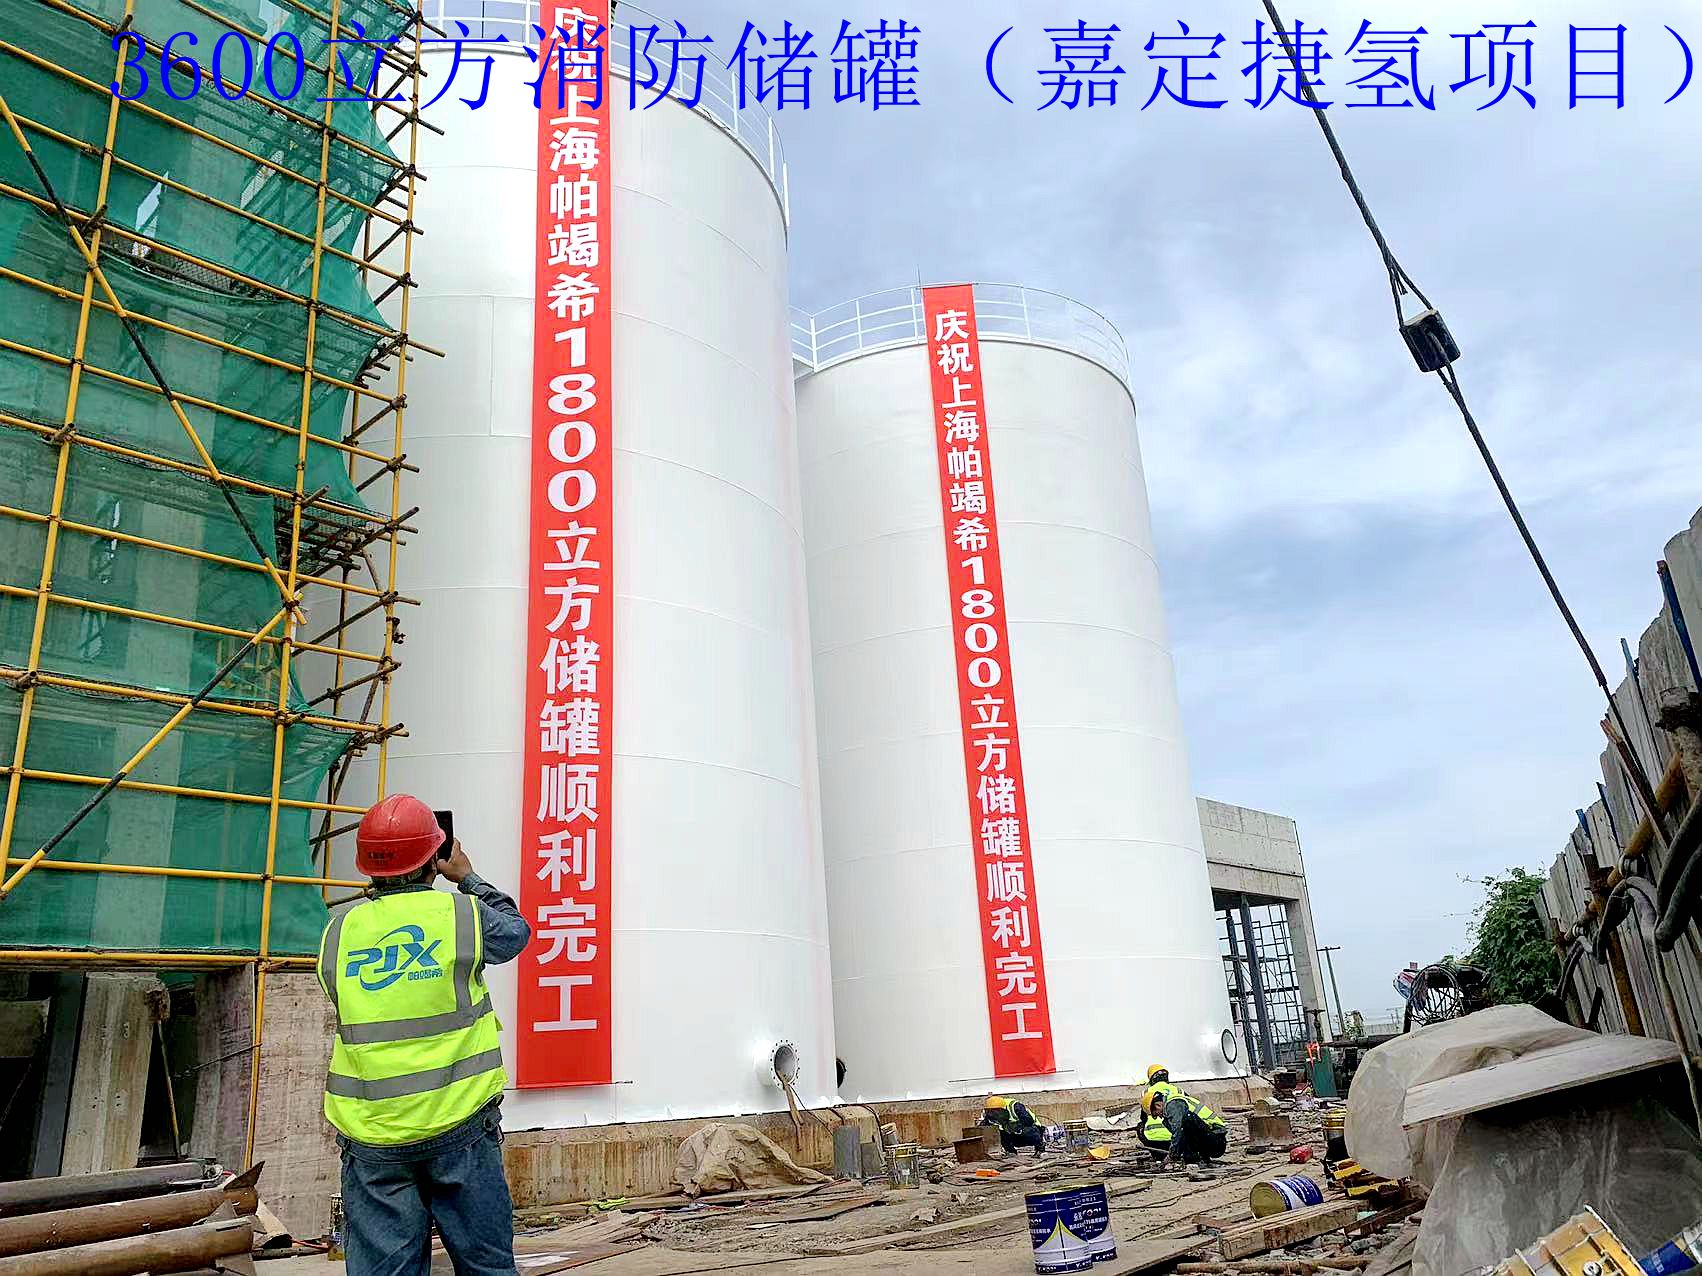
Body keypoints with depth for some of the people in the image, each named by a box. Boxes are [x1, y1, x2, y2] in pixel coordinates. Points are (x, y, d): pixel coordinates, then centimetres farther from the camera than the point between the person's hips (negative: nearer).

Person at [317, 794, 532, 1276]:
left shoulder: (338, 933, 0)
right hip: (458, 1127, -2)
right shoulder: (462, 913, -8)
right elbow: (515, 930, 12)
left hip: (370, 1135, 3)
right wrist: (468, 879, 25)